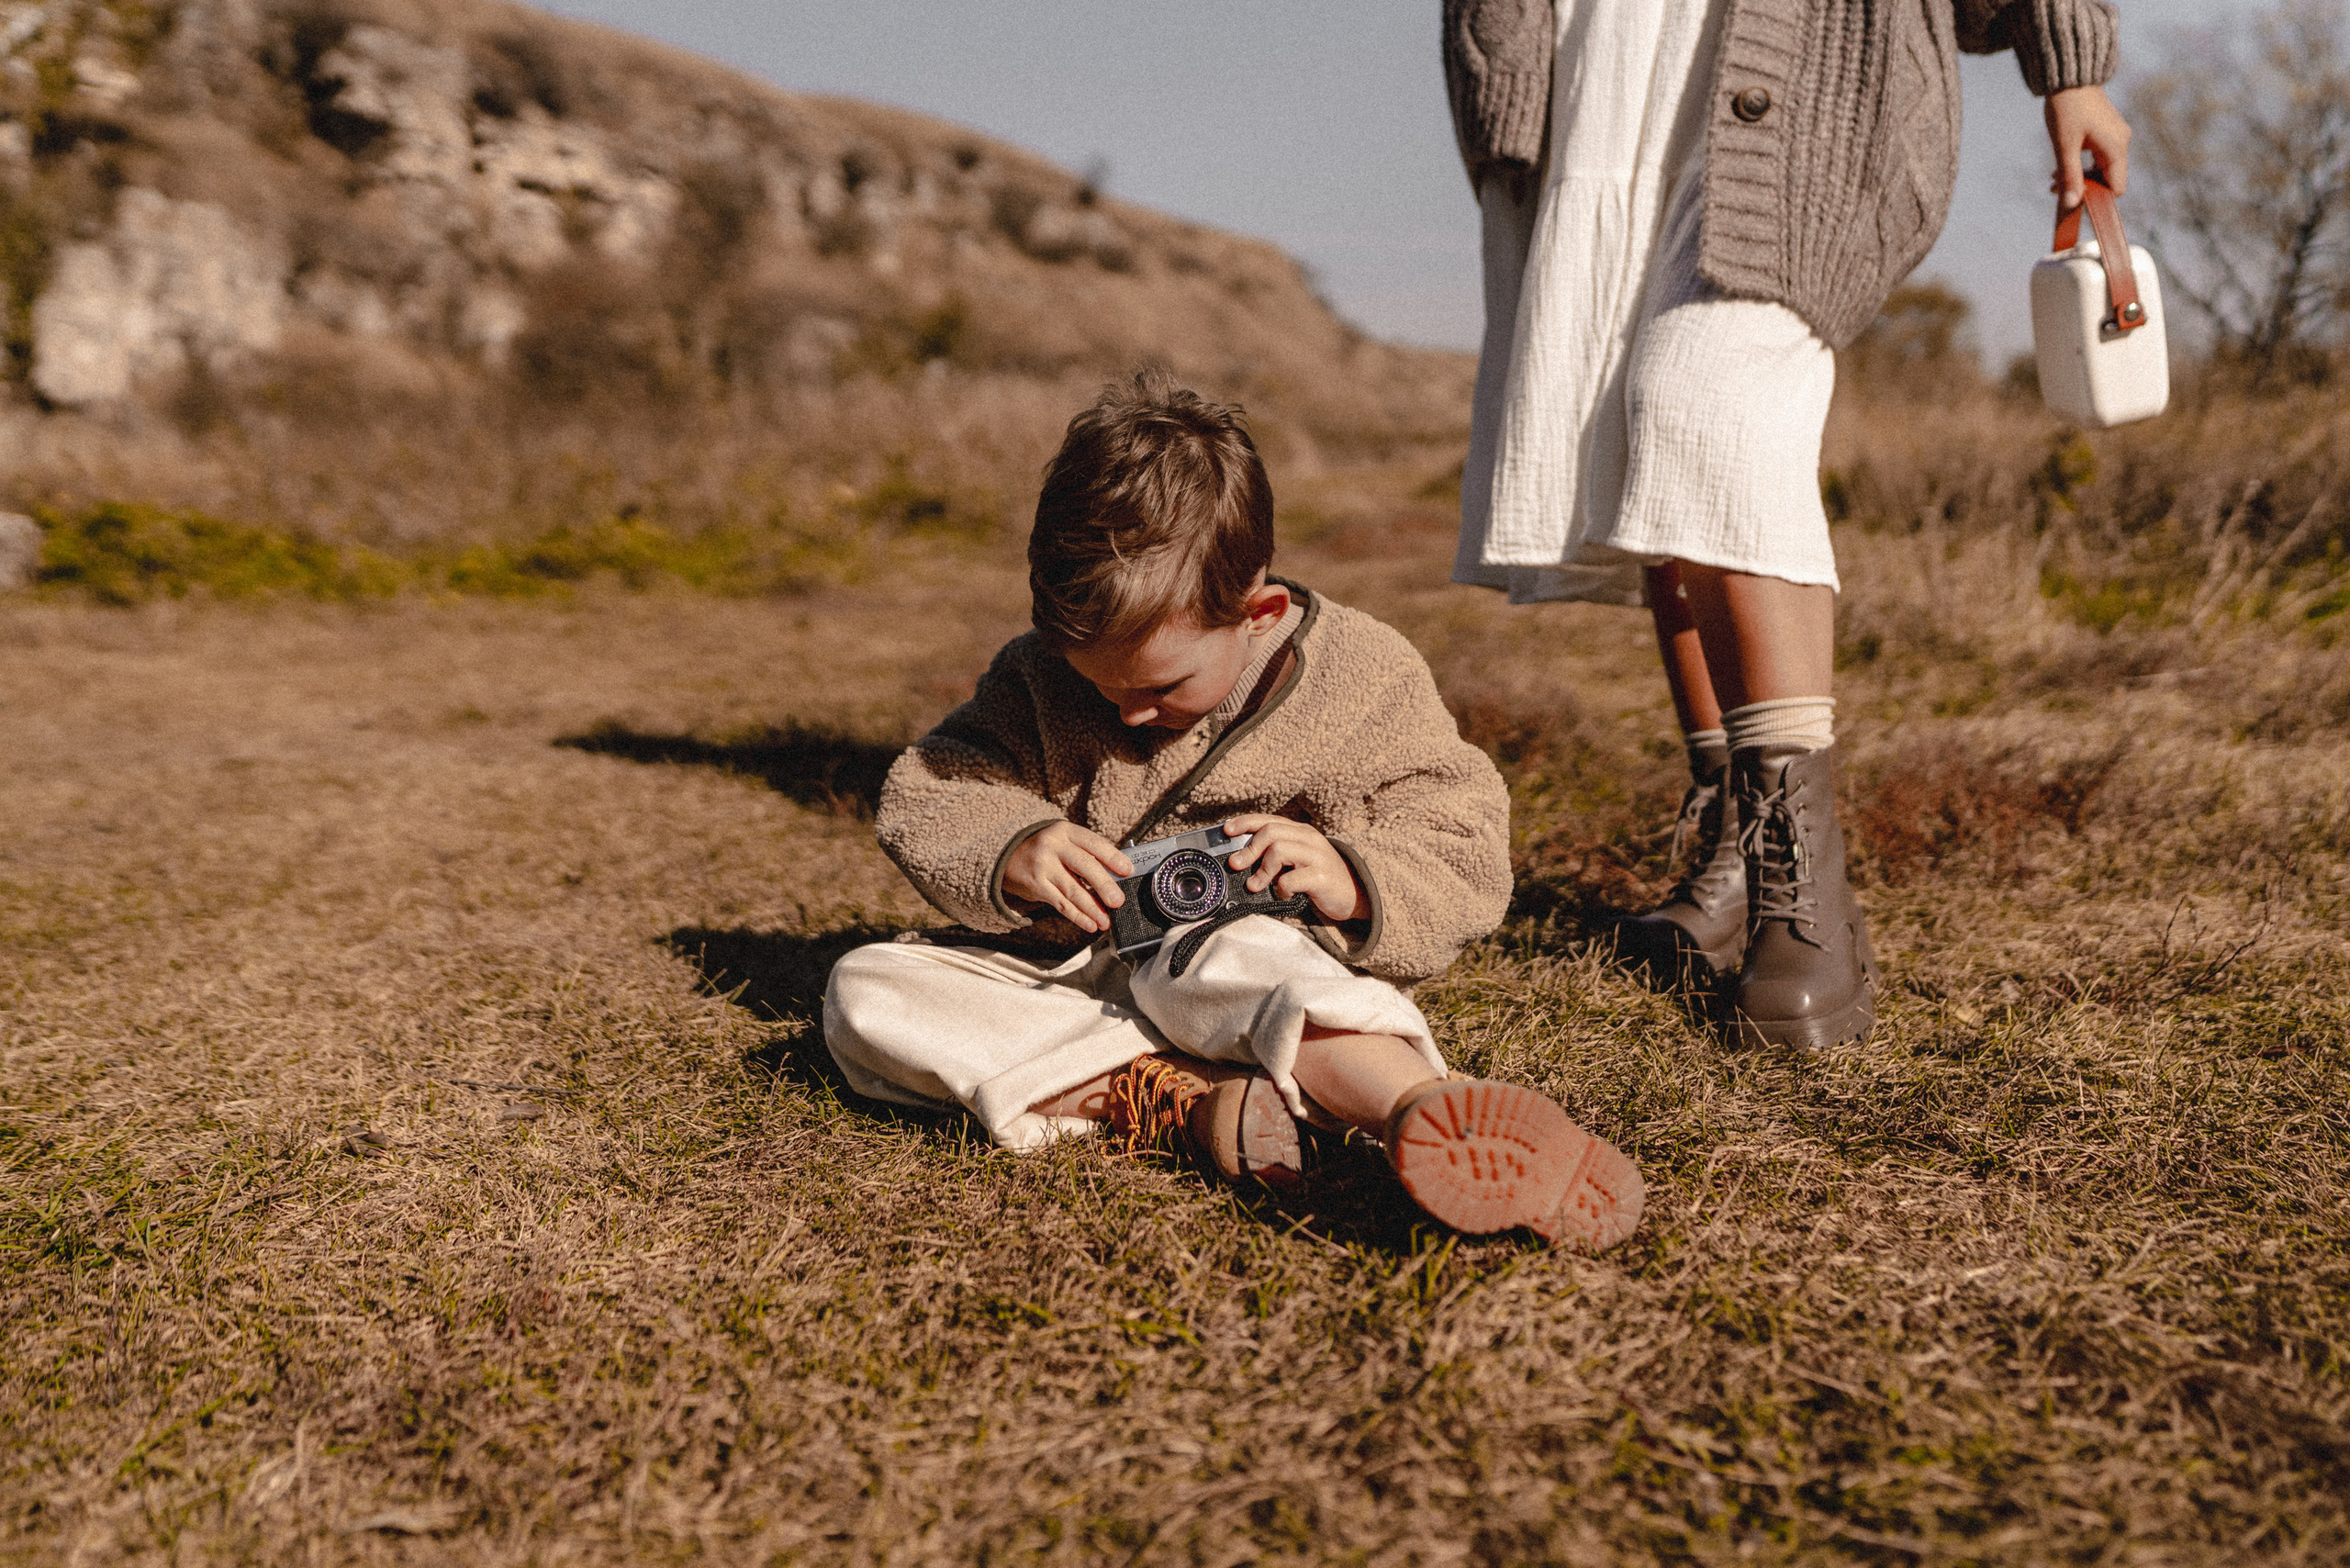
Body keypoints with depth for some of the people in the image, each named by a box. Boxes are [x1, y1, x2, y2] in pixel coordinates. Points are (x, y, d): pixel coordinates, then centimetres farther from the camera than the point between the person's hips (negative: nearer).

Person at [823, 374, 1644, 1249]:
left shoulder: (1363, 681, -8)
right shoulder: (1043, 674, -2)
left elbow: (1466, 865, -8)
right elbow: (922, 801, 0)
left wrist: (1352, 883, -30)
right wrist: (1010, 851, -23)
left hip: (1236, 959, -4)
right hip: (1066, 970, 4)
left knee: (1248, 961, -40)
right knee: (864, 990, -19)